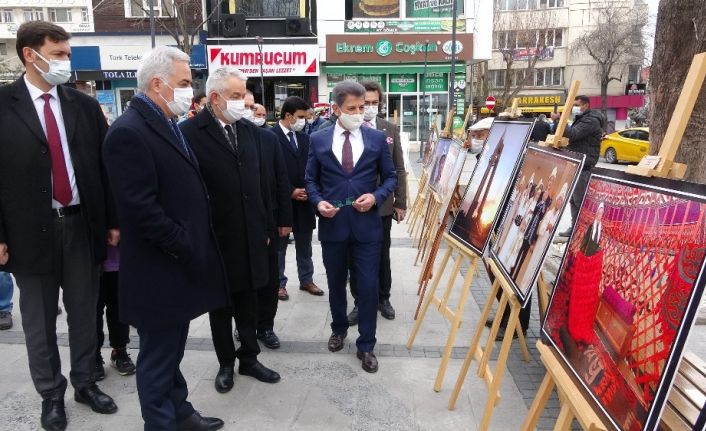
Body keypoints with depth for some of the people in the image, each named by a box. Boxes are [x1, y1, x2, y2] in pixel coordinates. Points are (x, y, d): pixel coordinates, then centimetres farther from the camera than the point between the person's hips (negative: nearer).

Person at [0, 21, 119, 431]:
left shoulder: (84, 104, 5)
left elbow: (104, 165, 6)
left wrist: (113, 221, 4)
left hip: (82, 224, 3)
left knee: (84, 312, 14)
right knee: (40, 321, 12)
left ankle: (85, 382, 33)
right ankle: (51, 393, 30)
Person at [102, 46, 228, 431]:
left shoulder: (167, 125, 11)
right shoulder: (129, 132, -19)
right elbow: (141, 210, -24)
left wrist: (193, 248, 10)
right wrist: (185, 250, -16)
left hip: (179, 264, 9)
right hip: (159, 272, -9)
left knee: (171, 352, 23)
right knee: (158, 358, 9)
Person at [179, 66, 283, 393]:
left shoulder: (251, 131, 5)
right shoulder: (190, 132, -12)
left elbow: (261, 182, 10)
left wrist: (266, 226, 10)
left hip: (250, 236, 5)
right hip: (215, 238, -4)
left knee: (248, 302, 16)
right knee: (220, 305, 13)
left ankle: (249, 358, 32)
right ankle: (226, 363, 30)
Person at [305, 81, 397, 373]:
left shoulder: (377, 138, 2)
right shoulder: (318, 140, 2)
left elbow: (391, 177, 6)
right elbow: (310, 179, 7)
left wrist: (376, 196, -12)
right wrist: (318, 202, -11)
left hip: (366, 223, -1)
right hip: (332, 224, 1)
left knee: (368, 286, 1)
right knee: (336, 283, 16)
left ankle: (366, 346, 17)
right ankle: (339, 329, 41)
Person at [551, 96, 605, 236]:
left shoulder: (591, 120, -12)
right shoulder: (581, 119, 22)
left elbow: (573, 134, -24)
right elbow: (572, 136, 25)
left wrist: (558, 120, -18)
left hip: (584, 167, -10)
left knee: (580, 199, -10)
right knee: (573, 199, 13)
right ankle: (574, 227, 20)